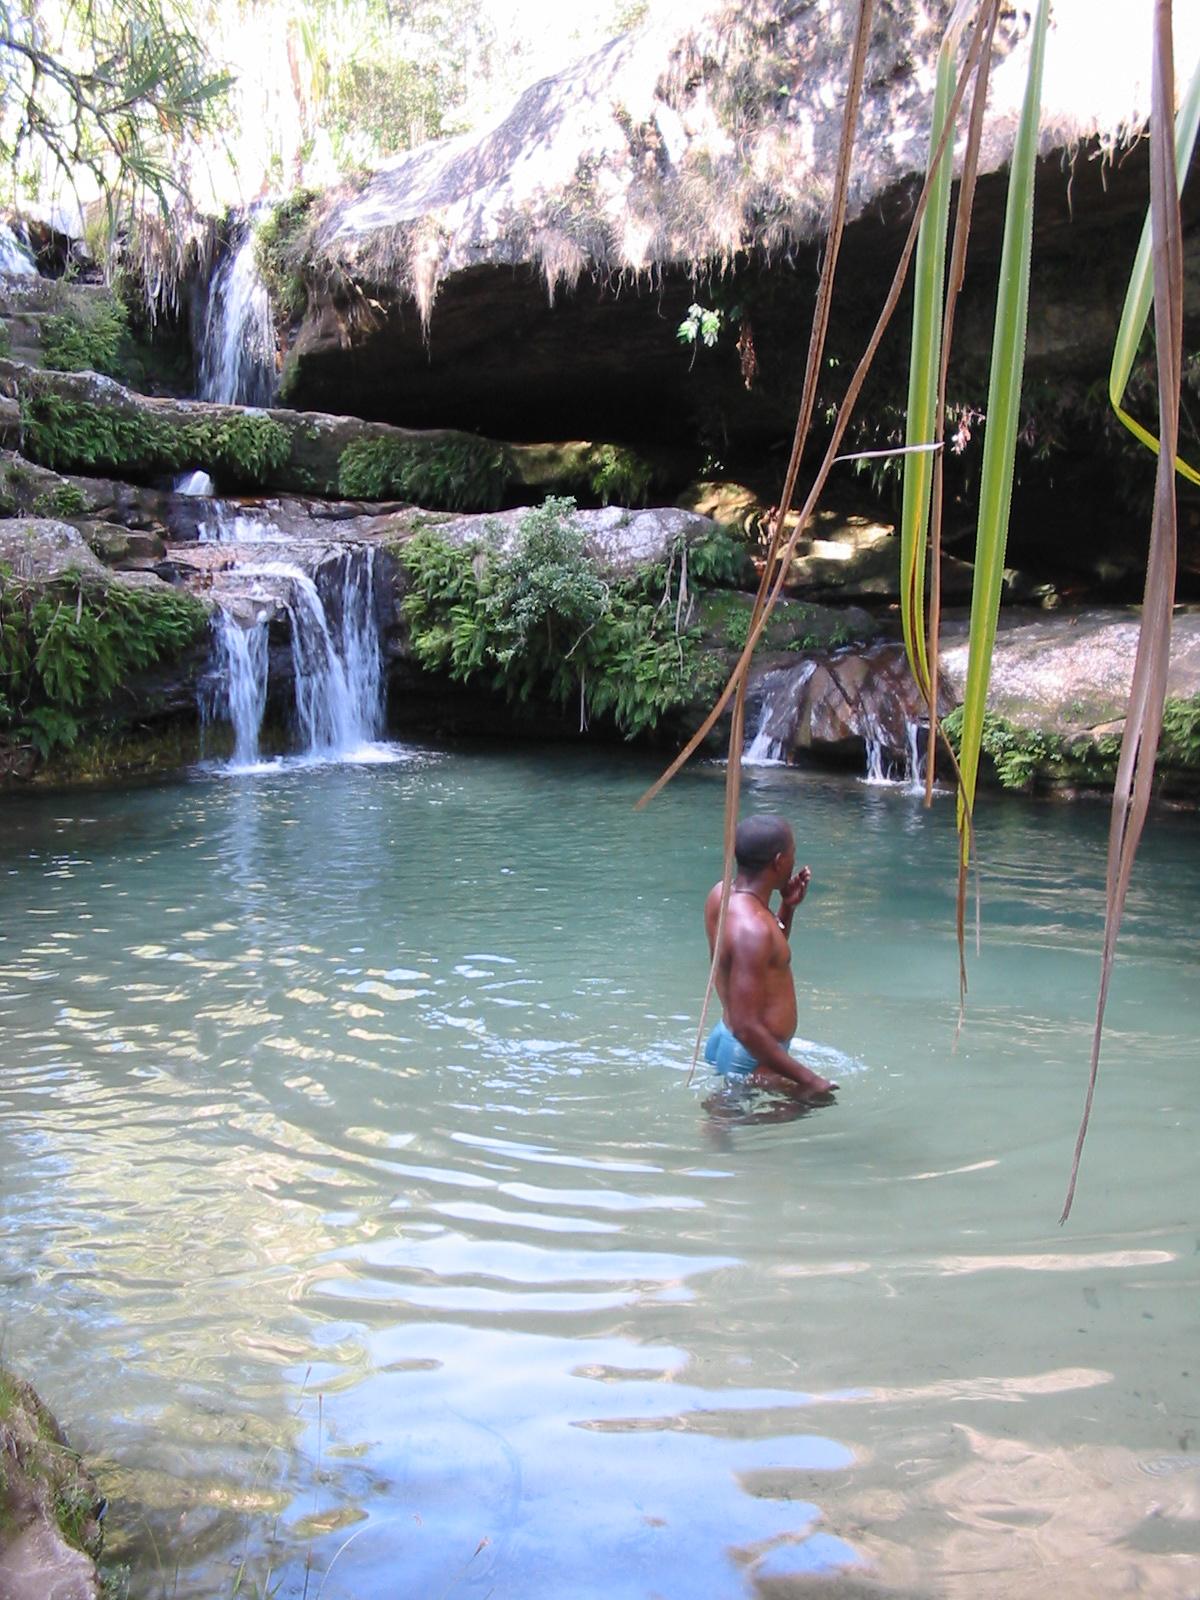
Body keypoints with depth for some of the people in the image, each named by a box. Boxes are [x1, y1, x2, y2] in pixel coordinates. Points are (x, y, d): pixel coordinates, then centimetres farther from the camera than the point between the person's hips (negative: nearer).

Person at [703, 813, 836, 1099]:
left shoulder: (723, 893, 1)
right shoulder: (751, 928, -29)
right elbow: (747, 1028, -30)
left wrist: (788, 906, 7)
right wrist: (808, 1079, -25)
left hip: (726, 1039, 10)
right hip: (753, 1058, -10)